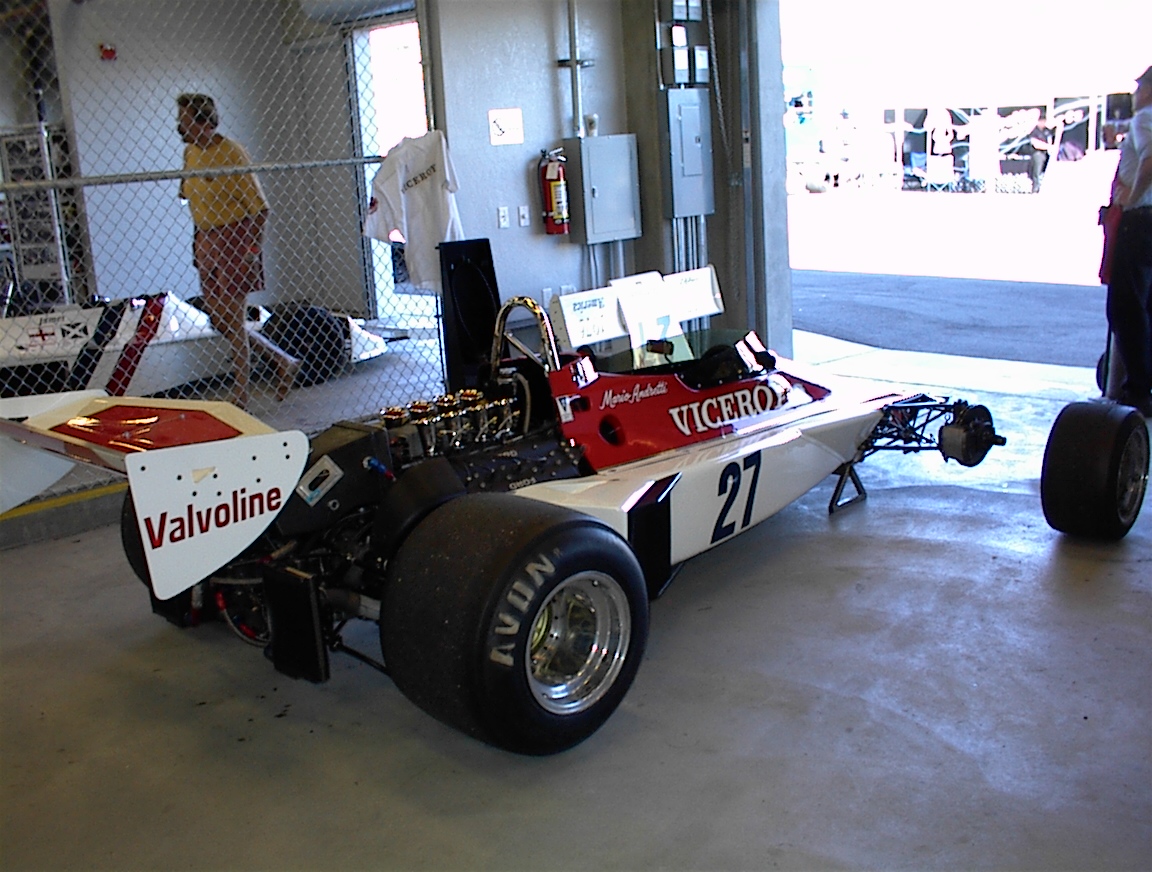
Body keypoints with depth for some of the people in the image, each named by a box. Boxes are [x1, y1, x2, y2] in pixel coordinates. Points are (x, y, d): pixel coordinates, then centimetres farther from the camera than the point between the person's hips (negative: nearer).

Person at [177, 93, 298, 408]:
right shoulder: (190, 152, 9)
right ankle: (284, 362, 25)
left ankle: (239, 400, 8)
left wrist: (253, 248, -19)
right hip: (206, 241, 8)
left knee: (233, 320, -3)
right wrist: (199, 240, 15)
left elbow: (259, 206, -15)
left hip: (233, 240, -8)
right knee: (218, 320, 10)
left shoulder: (230, 152, -14)